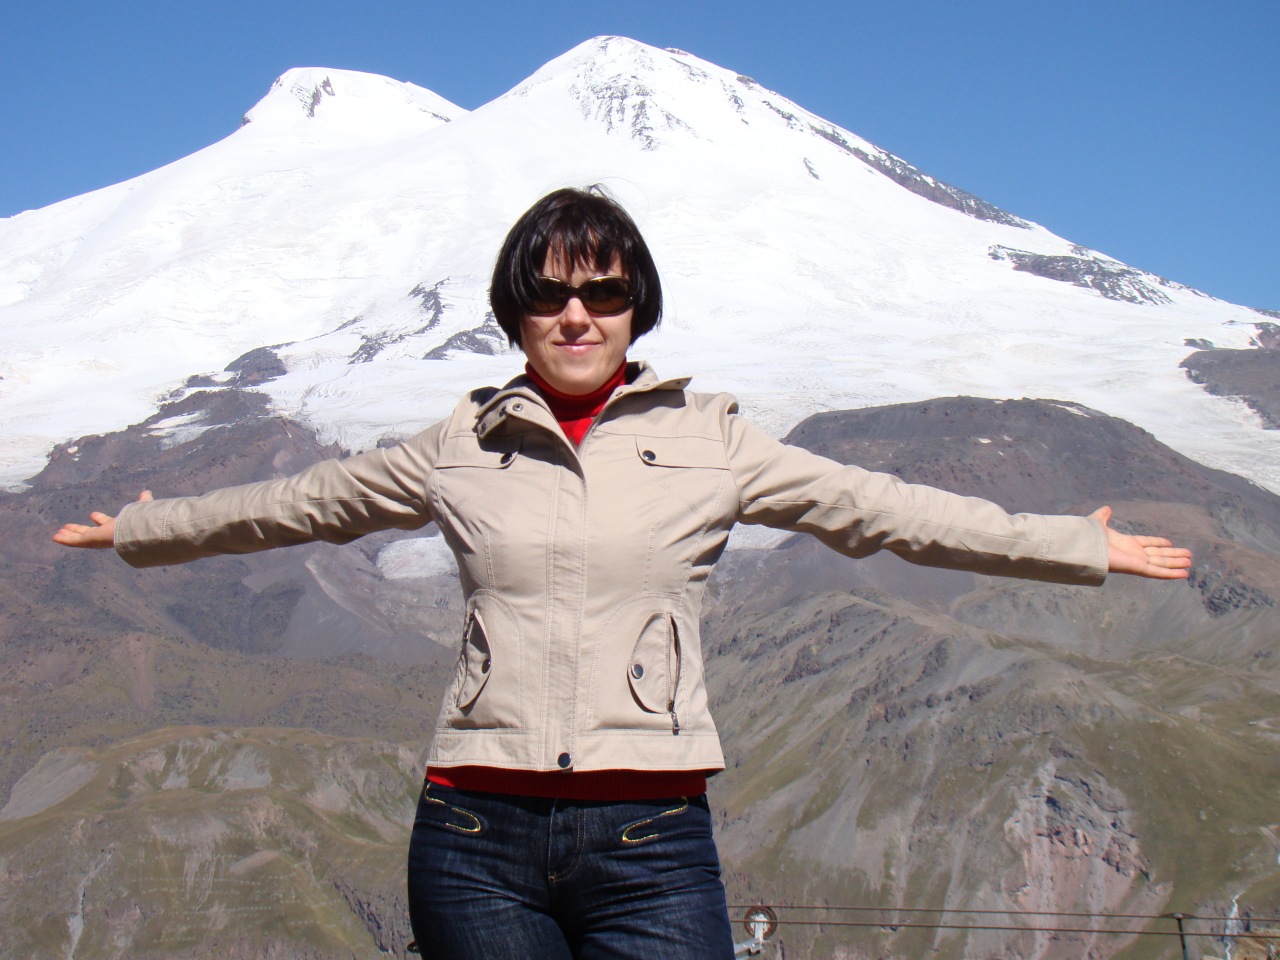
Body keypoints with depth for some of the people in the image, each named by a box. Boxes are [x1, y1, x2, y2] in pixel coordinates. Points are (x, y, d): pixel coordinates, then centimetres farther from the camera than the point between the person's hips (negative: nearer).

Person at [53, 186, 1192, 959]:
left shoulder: (709, 439, 8)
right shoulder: (461, 448, 10)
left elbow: (880, 508, 10)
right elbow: (300, 502, 23)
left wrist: (1078, 547, 10)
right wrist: (140, 530, 33)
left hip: (650, 838, -1)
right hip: (478, 837, 1)